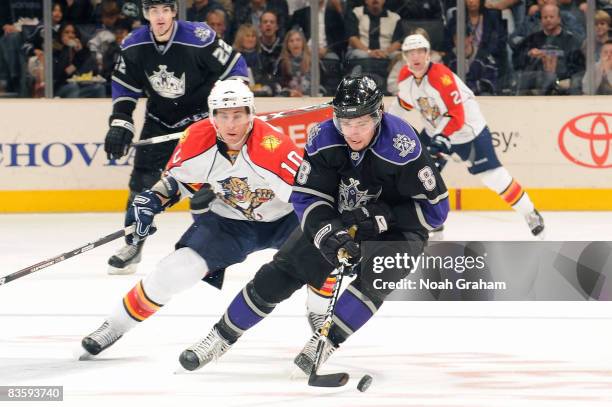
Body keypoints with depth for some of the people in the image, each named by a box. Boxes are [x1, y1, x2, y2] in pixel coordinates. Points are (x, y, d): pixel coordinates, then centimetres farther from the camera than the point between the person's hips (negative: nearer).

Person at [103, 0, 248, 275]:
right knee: (143, 180, 1)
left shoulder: (199, 39, -24)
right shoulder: (134, 46, -11)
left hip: (200, 116, -4)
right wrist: (120, 124, -4)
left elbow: (235, 68, -14)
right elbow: (124, 87, 4)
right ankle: (132, 245, 14)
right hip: (159, 119, 4)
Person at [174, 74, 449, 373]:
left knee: (375, 277, -32)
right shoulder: (324, 138, -20)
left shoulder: (401, 146, -31)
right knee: (283, 270, -3)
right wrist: (329, 233, -33)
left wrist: (380, 217, -30)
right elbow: (306, 196, -15)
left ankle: (324, 342, -20)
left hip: (394, 228, -3)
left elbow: (435, 208, -25)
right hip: (336, 220, 4)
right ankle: (223, 336, 11)